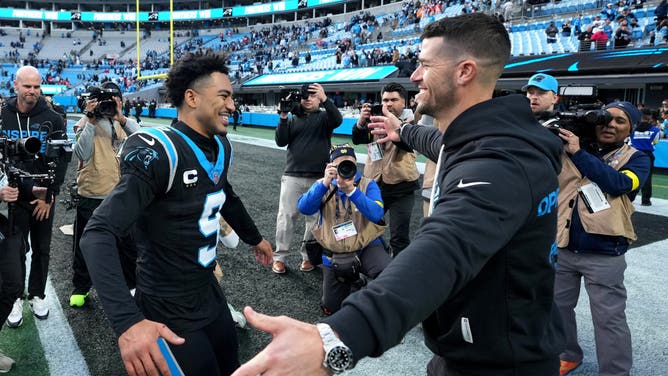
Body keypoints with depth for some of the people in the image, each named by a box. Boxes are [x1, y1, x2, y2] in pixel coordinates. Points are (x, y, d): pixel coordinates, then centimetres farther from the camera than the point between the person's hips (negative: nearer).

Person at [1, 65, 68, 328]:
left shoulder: (53, 119, -3)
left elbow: (62, 159, -3)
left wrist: (49, 195, -7)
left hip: (44, 197, 0)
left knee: (42, 249, 10)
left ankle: (37, 295, 26)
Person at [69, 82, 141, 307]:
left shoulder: (123, 122, 5)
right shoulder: (86, 122, -4)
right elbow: (83, 154, -19)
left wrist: (121, 118, -23)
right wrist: (91, 121, -22)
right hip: (91, 197, -3)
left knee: (129, 245, 15)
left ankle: (130, 284, 34)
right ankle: (80, 288, 31)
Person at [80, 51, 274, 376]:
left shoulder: (221, 148, 2)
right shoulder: (160, 153, -25)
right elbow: (98, 234, -32)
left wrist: (254, 237, 34)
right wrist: (127, 321, -44)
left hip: (209, 291, 8)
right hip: (170, 313, -8)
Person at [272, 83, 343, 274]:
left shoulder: (324, 117, 7)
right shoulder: (293, 119, 13)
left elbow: (338, 120, -15)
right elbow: (281, 142, 2)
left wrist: (325, 99, -27)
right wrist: (283, 117, -8)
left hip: (319, 177, -1)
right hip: (292, 176, 1)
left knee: (314, 218, 5)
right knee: (286, 216, 0)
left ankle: (308, 256, 18)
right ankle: (280, 256, 9)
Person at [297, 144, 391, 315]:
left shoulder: (367, 184, -6)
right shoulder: (323, 186, 0)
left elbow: (376, 215, -24)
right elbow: (304, 208, -18)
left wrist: (351, 190, -34)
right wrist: (325, 183, -31)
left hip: (366, 247, -3)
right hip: (334, 255, 3)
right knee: (331, 308, 12)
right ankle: (349, 281, 41)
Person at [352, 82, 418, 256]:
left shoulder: (410, 121, -1)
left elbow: (409, 144, -22)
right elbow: (357, 139, -5)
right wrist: (361, 121, -25)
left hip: (401, 189, -4)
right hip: (374, 184, 4)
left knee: (399, 238, -1)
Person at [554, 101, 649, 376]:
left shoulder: (636, 159, 0)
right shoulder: (569, 148, 7)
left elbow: (618, 183, -20)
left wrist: (579, 152, -24)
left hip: (604, 255, -3)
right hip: (562, 248, 4)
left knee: (609, 319, 3)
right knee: (557, 306, 17)